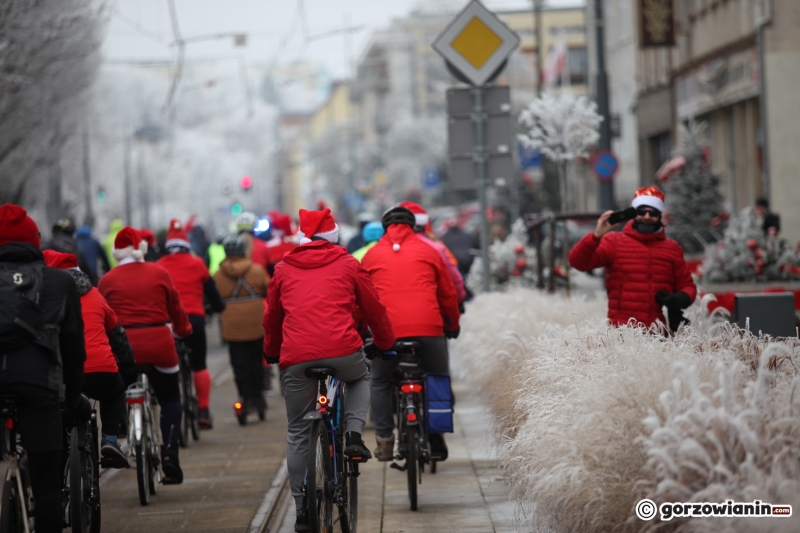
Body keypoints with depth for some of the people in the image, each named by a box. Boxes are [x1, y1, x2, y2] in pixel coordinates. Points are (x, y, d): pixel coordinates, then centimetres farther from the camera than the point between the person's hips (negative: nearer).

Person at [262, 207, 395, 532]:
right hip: (343, 351, -1)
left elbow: (272, 317, 27)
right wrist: (385, 343, 35)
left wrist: (271, 352, 43)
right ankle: (353, 435, 10)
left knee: (299, 434, 12)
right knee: (361, 378, 34)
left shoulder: (284, 269, 19)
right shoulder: (347, 265, 14)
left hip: (296, 359, 1)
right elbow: (374, 309, 19)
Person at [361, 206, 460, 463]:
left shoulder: (371, 255, 15)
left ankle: (384, 440, 9)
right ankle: (436, 439, 12)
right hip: (428, 327, 0)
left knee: (380, 383, 19)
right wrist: (453, 325, 34)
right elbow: (448, 293, 19)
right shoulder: (428, 251, 14)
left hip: (387, 330, 0)